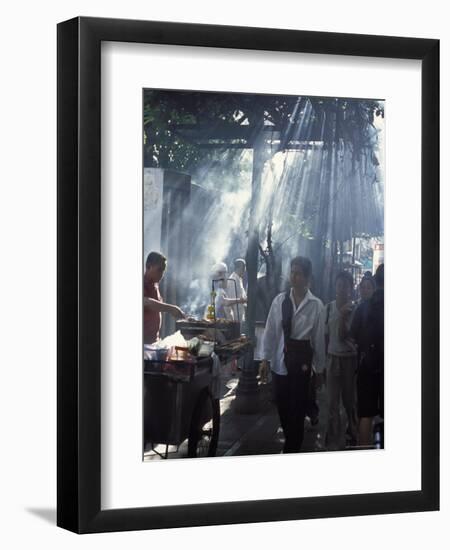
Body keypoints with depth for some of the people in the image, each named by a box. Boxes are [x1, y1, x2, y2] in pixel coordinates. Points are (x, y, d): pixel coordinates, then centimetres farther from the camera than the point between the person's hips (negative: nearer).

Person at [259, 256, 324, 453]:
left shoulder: (316, 305, -5)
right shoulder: (280, 300, 1)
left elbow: (318, 337, -3)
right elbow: (270, 331, 4)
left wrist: (320, 368, 1)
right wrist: (265, 359, 1)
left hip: (302, 360, -3)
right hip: (280, 360, 3)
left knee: (297, 407, 2)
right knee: (282, 405, 11)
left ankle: (292, 449, 15)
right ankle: (292, 442, 33)